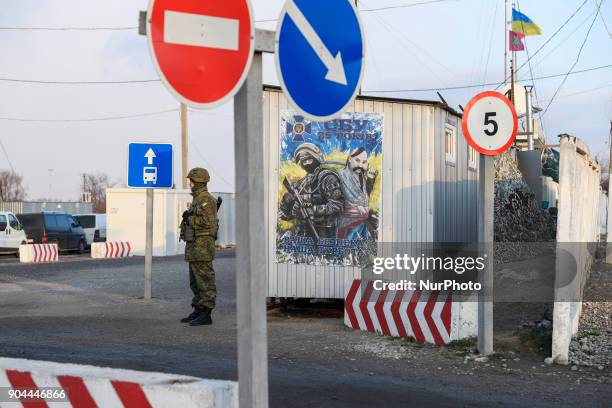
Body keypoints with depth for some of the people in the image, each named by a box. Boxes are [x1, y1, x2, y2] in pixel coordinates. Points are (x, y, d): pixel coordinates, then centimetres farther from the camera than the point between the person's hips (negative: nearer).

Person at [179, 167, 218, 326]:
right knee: (195, 282, 12)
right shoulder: (198, 199, 18)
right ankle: (198, 311, 18)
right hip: (195, 246, 10)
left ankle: (206, 314, -6)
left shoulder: (206, 200, -14)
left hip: (202, 246, -10)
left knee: (205, 280, -8)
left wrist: (189, 219, -14)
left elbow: (208, 222, -23)